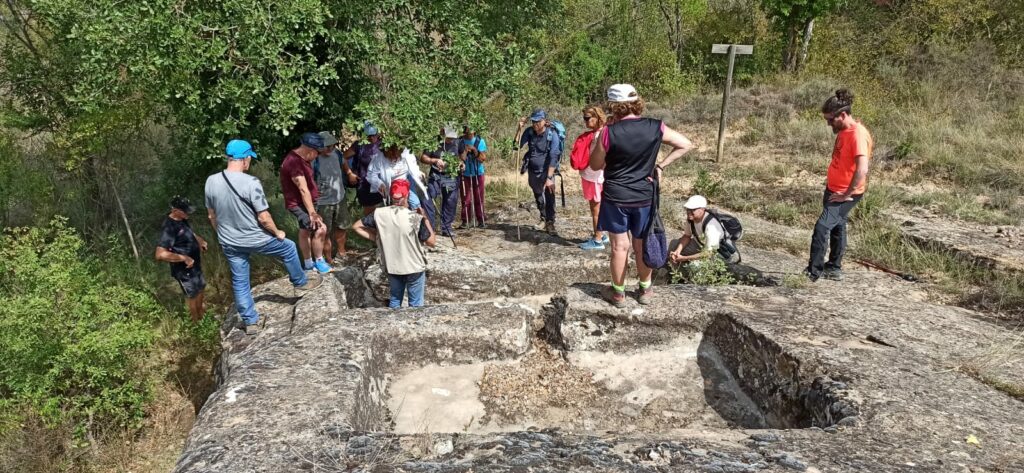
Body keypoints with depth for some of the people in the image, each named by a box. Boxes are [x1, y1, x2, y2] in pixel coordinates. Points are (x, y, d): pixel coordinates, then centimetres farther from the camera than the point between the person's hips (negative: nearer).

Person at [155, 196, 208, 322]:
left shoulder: (182, 220, -4)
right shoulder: (169, 228, -32)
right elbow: (160, 254, -38)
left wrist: (200, 241, 4)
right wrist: (184, 258, -32)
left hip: (195, 264, 9)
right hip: (184, 270, -9)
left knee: (200, 288, 27)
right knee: (192, 295, 12)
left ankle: (201, 312, 52)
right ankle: (197, 321, 34)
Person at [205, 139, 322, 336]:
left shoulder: (211, 181, -7)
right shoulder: (251, 183, -25)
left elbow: (211, 216, 5)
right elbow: (263, 218, -21)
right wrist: (277, 233, -2)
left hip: (229, 244, 5)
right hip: (255, 239, -5)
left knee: (239, 282, 16)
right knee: (288, 248, 22)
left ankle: (250, 322, 26)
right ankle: (301, 283, 38)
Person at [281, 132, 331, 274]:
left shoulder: (300, 158, 4)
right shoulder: (294, 162, -28)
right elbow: (303, 189, -32)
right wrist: (312, 213, -33)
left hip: (302, 202, 10)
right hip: (298, 204, -10)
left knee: (305, 231, 19)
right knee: (320, 229, -15)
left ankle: (308, 263, 31)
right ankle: (319, 261, 1)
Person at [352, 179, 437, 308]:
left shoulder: (379, 214, -13)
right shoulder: (416, 218, -23)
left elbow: (356, 227, -2)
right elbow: (431, 242, -12)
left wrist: (375, 237, 1)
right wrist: (425, 219, -2)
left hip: (391, 267, 4)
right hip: (414, 267, -3)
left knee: (395, 301, 23)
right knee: (416, 304, 14)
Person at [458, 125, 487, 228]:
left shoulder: (480, 141, -3)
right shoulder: (460, 142, -4)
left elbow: (483, 158, -8)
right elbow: (459, 159, -6)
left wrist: (474, 150, -20)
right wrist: (465, 151, -23)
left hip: (478, 174, 0)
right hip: (465, 174, 0)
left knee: (479, 198, 4)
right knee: (465, 198, 2)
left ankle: (480, 220, 9)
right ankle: (465, 221, 7)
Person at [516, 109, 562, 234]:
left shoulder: (552, 135, -18)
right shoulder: (529, 132, -6)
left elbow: (553, 157, -22)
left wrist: (549, 177, -28)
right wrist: (520, 128, -20)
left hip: (546, 171, -4)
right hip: (532, 171, 4)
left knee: (549, 196, -19)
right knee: (538, 196, 18)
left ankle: (550, 223, -9)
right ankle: (543, 218, 38)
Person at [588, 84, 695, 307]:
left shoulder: (608, 132, -15)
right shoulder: (655, 128, -7)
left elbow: (595, 166, -3)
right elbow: (686, 145, 1)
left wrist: (595, 144, 9)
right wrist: (661, 165, 2)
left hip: (615, 197, -2)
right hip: (644, 197, 3)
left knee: (620, 246, 9)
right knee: (643, 245, 16)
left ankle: (618, 293, 21)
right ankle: (645, 290, 30)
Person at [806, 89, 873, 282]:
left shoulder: (858, 135, -22)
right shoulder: (843, 131, 8)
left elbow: (862, 170, -29)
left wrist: (847, 194, -23)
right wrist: (831, 180, 15)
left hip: (845, 194, -10)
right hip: (834, 189, 10)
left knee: (822, 226, -16)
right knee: (836, 227, 18)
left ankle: (813, 271, -11)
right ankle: (834, 268, 30)